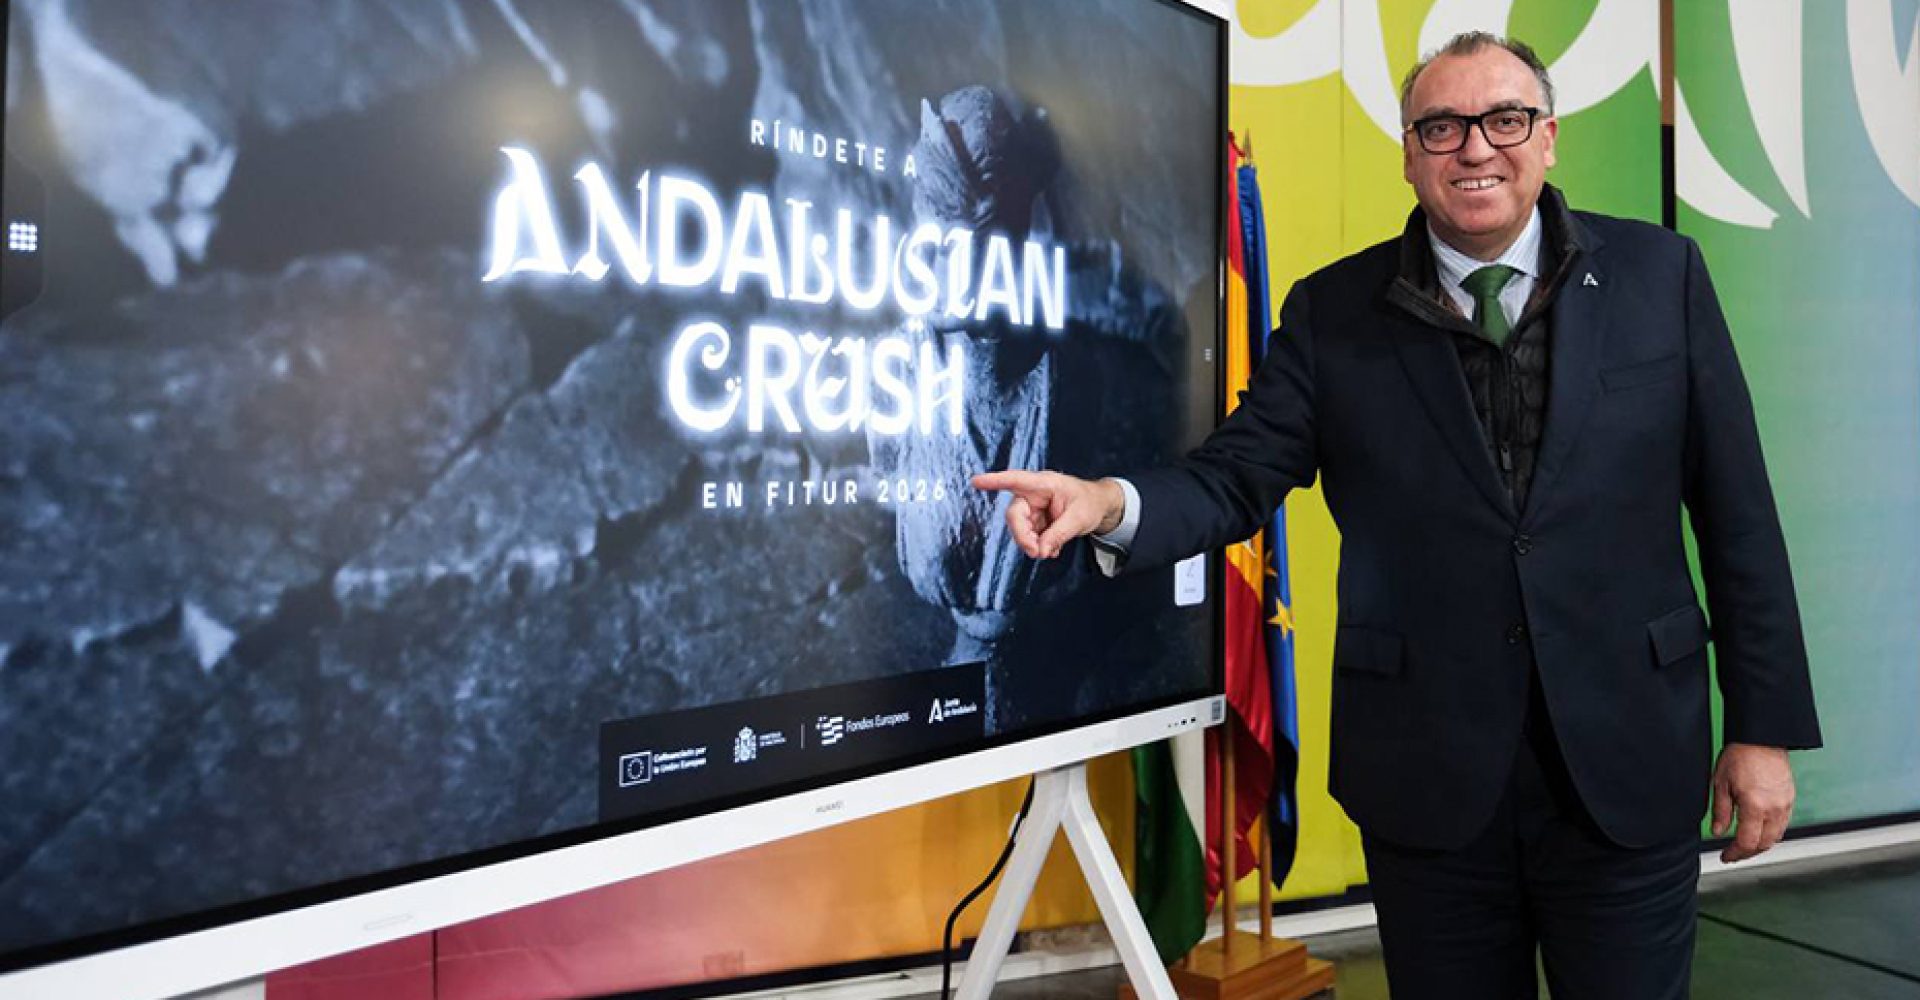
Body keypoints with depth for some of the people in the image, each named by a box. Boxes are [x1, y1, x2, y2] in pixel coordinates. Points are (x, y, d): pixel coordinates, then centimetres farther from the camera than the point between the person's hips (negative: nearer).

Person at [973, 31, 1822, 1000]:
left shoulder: (1659, 275, 1)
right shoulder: (1334, 313, 1)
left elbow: (1737, 513, 2)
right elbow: (1237, 475, -3)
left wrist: (1764, 726, 2)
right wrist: (1111, 504, -24)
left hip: (1628, 771, 0)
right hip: (1428, 777, 0)